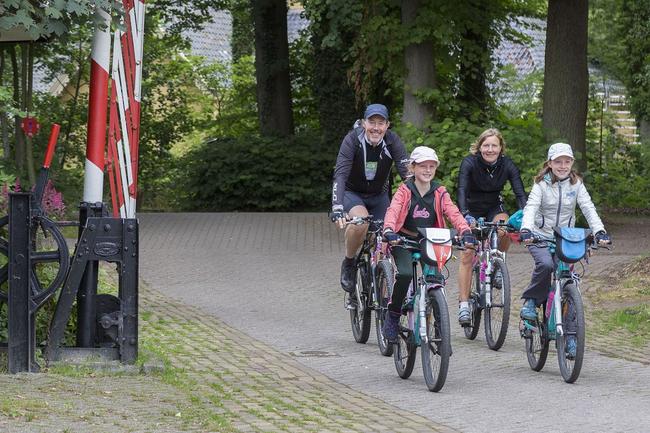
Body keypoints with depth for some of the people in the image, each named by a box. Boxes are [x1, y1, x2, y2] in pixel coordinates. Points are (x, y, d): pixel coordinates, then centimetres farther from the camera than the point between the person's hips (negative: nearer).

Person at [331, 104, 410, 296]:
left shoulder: (392, 141, -19)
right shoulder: (353, 140, -24)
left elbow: (408, 173, -26)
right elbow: (340, 175, -32)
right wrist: (337, 208, -46)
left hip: (378, 195, 3)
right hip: (352, 193, -3)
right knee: (360, 222, -33)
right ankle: (349, 264, -8)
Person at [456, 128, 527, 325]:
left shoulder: (507, 165, -17)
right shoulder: (469, 163, -23)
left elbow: (520, 193, -24)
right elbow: (461, 190, -35)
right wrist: (465, 215, -53)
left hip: (494, 208, 1)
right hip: (471, 209, -1)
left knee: (504, 230, -31)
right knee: (467, 255, -13)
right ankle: (463, 304, -8)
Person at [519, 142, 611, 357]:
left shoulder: (576, 184, 1)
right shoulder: (542, 184, -5)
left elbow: (588, 209, -9)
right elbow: (531, 208, -19)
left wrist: (600, 232, -26)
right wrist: (526, 230, -38)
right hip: (541, 238, -2)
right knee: (545, 264, -35)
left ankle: (570, 337, 0)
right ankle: (530, 301, -11)